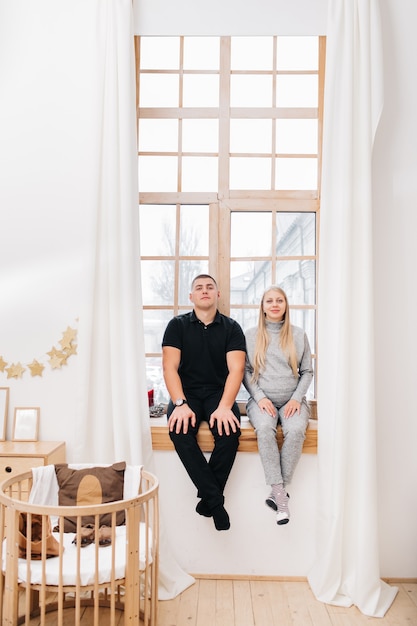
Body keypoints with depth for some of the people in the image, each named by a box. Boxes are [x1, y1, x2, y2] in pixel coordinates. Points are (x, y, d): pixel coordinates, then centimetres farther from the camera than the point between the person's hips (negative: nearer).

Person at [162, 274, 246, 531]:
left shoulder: (231, 328, 2)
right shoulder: (177, 325, 2)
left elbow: (236, 370, -9)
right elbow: (170, 367, -6)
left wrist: (224, 406, -25)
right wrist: (180, 404, -22)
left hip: (219, 392, 0)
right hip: (187, 393, 0)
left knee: (230, 430, -30)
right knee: (180, 430, -30)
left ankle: (207, 497, -10)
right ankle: (215, 499, -19)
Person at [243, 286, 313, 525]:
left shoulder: (298, 334, 10)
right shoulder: (251, 335, 9)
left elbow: (307, 371, 10)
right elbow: (245, 371, 7)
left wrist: (297, 398, -5)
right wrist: (260, 397, -8)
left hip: (292, 400, 1)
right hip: (262, 400, 0)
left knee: (296, 430, -32)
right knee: (265, 428, -33)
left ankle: (277, 492, -20)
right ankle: (280, 493, -27)